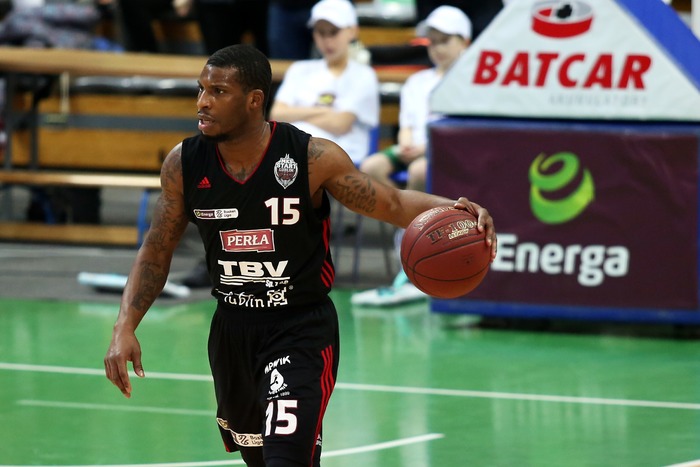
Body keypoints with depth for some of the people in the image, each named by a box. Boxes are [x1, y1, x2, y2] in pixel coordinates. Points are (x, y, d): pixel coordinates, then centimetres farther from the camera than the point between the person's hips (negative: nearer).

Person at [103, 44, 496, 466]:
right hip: (232, 329, 5)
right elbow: (156, 253, 4)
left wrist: (452, 209, -30)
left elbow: (394, 204, -9)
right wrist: (125, 328, -7)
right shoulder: (183, 165, -7)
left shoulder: (313, 158, -18)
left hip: (302, 331, -5)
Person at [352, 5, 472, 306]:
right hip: (415, 153, 5)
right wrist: (406, 145, -4)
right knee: (372, 167, -26)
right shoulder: (417, 82, 27)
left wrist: (426, 148, -16)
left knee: (420, 170, -38)